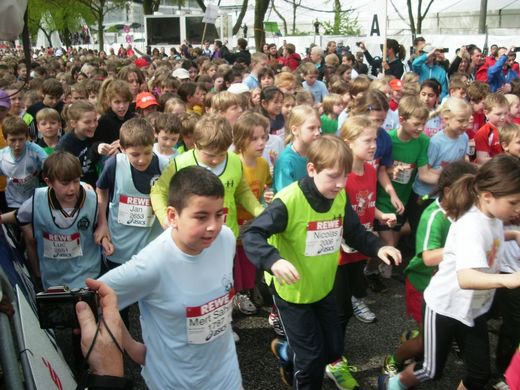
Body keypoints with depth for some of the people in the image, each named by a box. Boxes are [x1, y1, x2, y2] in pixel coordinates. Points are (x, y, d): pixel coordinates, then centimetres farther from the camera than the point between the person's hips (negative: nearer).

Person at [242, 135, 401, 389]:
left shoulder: (340, 198, -7)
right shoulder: (289, 201, -29)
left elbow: (354, 233, 6)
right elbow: (251, 235, -33)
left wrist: (378, 247, -12)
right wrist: (274, 261, -50)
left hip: (323, 287, 7)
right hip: (291, 290, -6)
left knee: (333, 349, 19)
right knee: (312, 358, 4)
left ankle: (286, 352, 46)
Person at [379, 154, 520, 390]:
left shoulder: (492, 217, -5)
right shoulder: (472, 226, -31)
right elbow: (466, 278, -47)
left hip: (475, 308, 8)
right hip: (445, 307, -7)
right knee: (432, 370, 10)